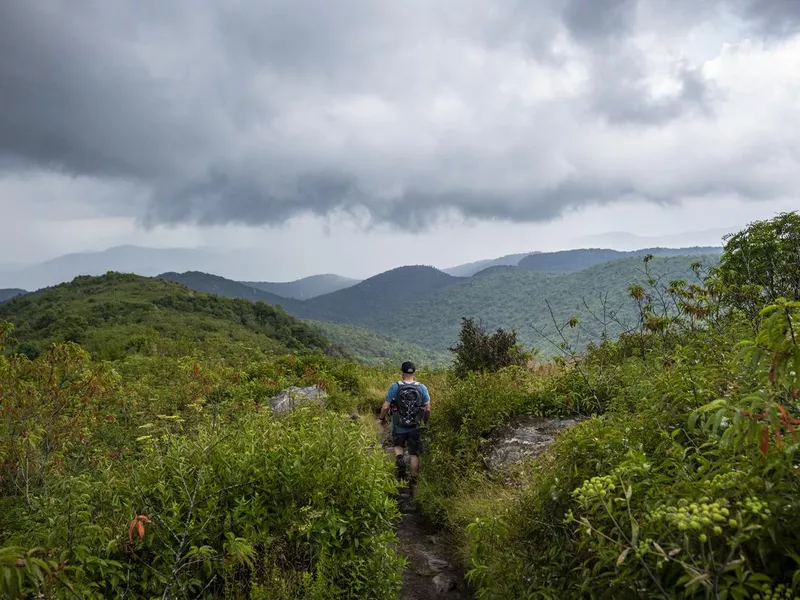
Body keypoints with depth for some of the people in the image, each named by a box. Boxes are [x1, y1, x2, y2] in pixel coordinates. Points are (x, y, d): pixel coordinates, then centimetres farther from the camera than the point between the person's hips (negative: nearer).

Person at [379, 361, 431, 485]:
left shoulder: (395, 386, -10)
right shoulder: (422, 387, -5)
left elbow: (385, 407, -9)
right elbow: (428, 409, -5)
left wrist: (382, 418, 9)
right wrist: (425, 421, 14)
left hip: (399, 427, -1)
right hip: (415, 428, 1)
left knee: (398, 446, 26)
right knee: (415, 454, 13)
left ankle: (399, 458, -3)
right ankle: (413, 481, 15)